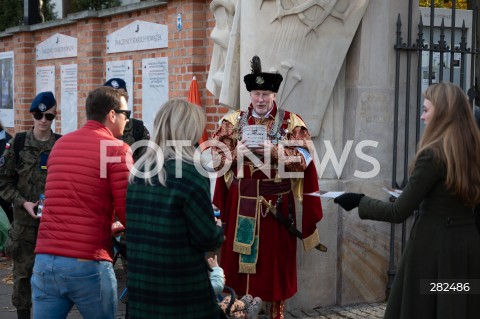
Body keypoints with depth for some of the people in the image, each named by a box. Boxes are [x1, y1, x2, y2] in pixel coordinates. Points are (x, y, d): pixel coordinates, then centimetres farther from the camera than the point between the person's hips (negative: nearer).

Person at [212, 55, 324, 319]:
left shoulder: (291, 121, 0)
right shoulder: (233, 121, 7)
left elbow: (303, 158, -10)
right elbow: (217, 157, 0)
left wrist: (274, 151, -23)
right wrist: (237, 152, -19)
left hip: (277, 203, -2)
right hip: (242, 202, 2)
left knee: (274, 258, 4)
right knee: (239, 257, 5)